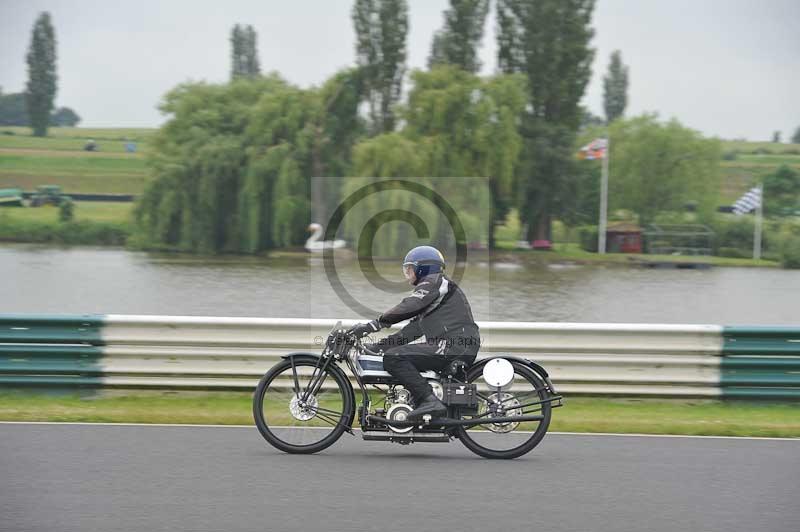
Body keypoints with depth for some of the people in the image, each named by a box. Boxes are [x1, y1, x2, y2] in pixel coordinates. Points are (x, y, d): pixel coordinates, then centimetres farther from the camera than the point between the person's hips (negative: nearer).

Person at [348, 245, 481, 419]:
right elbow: (413, 329, 24)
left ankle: (429, 400, -28)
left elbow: (407, 308, -15)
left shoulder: (435, 281, -1)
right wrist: (377, 346, 18)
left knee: (393, 358, -19)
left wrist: (372, 325, -14)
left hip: (454, 345, -11)